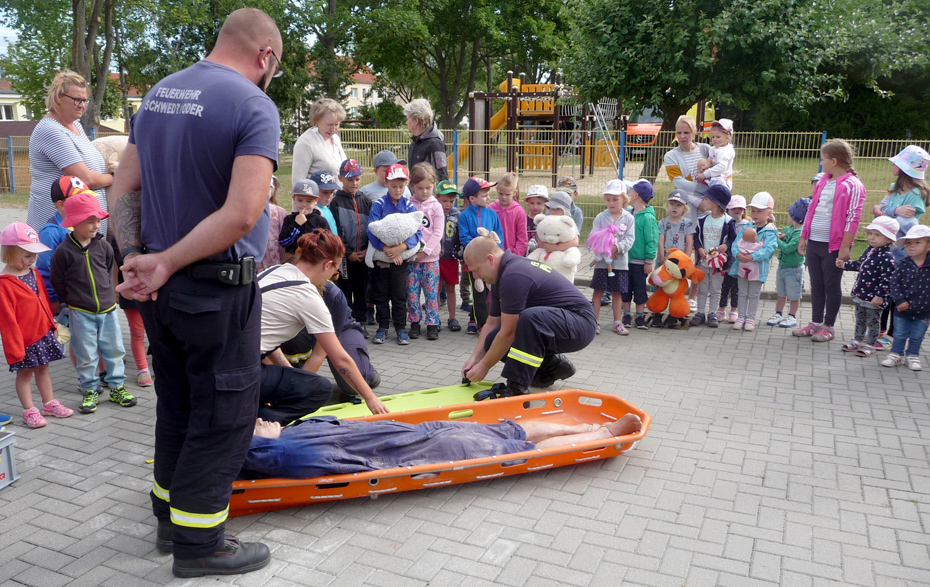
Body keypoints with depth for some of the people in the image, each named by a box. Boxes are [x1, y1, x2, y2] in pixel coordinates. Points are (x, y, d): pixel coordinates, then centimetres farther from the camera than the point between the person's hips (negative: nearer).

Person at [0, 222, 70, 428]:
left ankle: (49, 403, 31)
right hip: (24, 338, -7)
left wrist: (51, 323, 19)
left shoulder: (33, 272, 3)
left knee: (43, 368, 19)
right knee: (24, 373, 7)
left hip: (43, 333, 7)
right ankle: (29, 411, 17)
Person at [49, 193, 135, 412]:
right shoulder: (63, 251, -12)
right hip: (81, 313, -3)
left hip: (107, 309, 3)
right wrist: (73, 301, 5)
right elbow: (57, 282, -2)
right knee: (86, 355, 4)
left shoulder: (103, 245, -1)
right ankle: (89, 391, 18)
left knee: (114, 349, 9)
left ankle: (117, 387, 20)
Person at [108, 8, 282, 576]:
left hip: (161, 289, 8)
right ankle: (198, 541, 18)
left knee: (177, 404, 20)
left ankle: (171, 516, 36)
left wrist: (136, 257, 0)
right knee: (223, 413, 6)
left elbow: (124, 191, 9)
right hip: (218, 291, -8)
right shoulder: (254, 105, -15)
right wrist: (166, 263, -17)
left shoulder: (158, 94, 10)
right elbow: (242, 213, -25)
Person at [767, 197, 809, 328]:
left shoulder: (801, 232, -22)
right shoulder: (788, 229, 4)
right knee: (781, 293, 18)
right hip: (782, 267, 8)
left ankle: (792, 317, 18)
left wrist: (777, 240, -15)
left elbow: (788, 248, -27)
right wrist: (779, 236, -5)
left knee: (793, 295, 7)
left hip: (794, 269, -8)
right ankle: (778, 314, 28)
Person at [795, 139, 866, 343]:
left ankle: (828, 326, 14)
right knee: (816, 284, 13)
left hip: (833, 245, -7)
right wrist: (803, 237, 15)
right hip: (813, 242, 7)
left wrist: (845, 247, -17)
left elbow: (852, 219, -14)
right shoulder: (822, 182, 12)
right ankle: (816, 323, 23)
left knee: (832, 286, 4)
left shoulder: (852, 186, -11)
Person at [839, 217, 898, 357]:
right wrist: (844, 265, 21)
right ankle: (858, 340, 33)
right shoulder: (869, 251, 6)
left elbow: (887, 279, -23)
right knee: (860, 319, 20)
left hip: (873, 298, -8)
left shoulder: (886, 258, -21)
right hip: (860, 294, 8)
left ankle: (870, 345, 18)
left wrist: (880, 296, -24)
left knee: (873, 321, 7)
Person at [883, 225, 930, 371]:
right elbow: (894, 283, -8)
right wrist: (900, 300, -16)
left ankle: (912, 356, 31)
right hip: (902, 309, 0)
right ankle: (896, 355, 28)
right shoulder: (903, 265, -7)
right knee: (899, 334, 12)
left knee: (917, 336, 13)